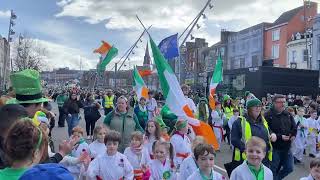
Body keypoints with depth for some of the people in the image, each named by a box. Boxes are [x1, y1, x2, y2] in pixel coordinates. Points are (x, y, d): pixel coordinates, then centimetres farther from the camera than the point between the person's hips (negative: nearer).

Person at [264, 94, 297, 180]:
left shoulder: (288, 114, 7)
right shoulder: (268, 115, -14)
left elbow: (294, 127, 15)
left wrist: (293, 134, -6)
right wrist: (280, 137, -23)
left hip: (287, 147, 6)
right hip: (274, 148, -6)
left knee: (289, 168, 15)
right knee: (273, 170, 6)